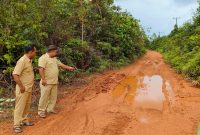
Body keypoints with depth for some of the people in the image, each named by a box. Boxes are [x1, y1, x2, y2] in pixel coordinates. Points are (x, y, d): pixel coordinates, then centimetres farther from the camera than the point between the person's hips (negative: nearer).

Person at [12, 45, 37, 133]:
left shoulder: (29, 61, 9)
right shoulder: (22, 61, -20)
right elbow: (15, 74, -25)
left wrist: (29, 86, 16)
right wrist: (21, 87, -22)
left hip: (29, 89, 9)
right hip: (23, 89, -9)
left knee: (27, 105, 18)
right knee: (20, 107, 0)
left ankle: (24, 120, 32)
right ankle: (17, 125, 9)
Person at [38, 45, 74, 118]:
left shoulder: (54, 58, 14)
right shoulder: (43, 58, -14)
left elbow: (60, 64, 23)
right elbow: (41, 69, -21)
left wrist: (68, 68, 17)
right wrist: (43, 79, -25)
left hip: (54, 82, 9)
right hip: (47, 82, -9)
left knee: (53, 97, 13)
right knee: (44, 97, 0)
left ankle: (50, 109, 26)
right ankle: (41, 111, 10)